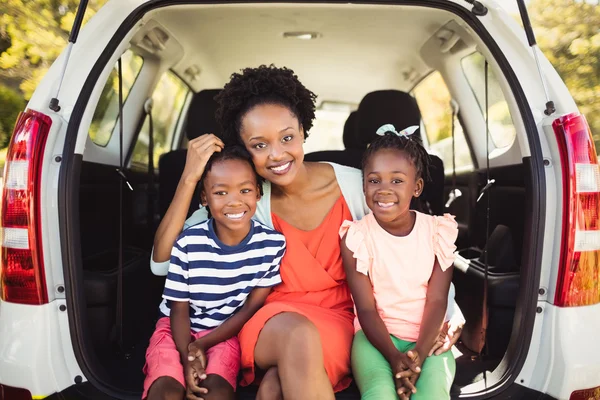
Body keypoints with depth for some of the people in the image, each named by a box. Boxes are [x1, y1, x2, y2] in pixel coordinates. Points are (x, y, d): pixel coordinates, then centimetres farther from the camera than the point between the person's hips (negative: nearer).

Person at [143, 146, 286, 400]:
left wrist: (200, 346, -14)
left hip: (228, 332, 1)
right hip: (179, 329, 0)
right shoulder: (188, 243, -16)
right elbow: (178, 309, -6)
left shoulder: (272, 243, -14)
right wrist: (188, 357, -22)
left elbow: (252, 307, -8)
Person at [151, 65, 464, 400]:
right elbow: (163, 263, -13)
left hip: (341, 321, -1)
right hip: (273, 320, 2)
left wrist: (448, 309, -10)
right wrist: (190, 178, -19)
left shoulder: (356, 185, -10)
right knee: (297, 334, -35)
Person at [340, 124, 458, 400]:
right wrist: (394, 358, -24)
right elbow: (366, 309, -9)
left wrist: (419, 354, -21)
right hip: (376, 334, -1)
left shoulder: (438, 231, -2)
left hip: (428, 336, 1)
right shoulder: (356, 236, -7)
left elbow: (437, 301, -5)